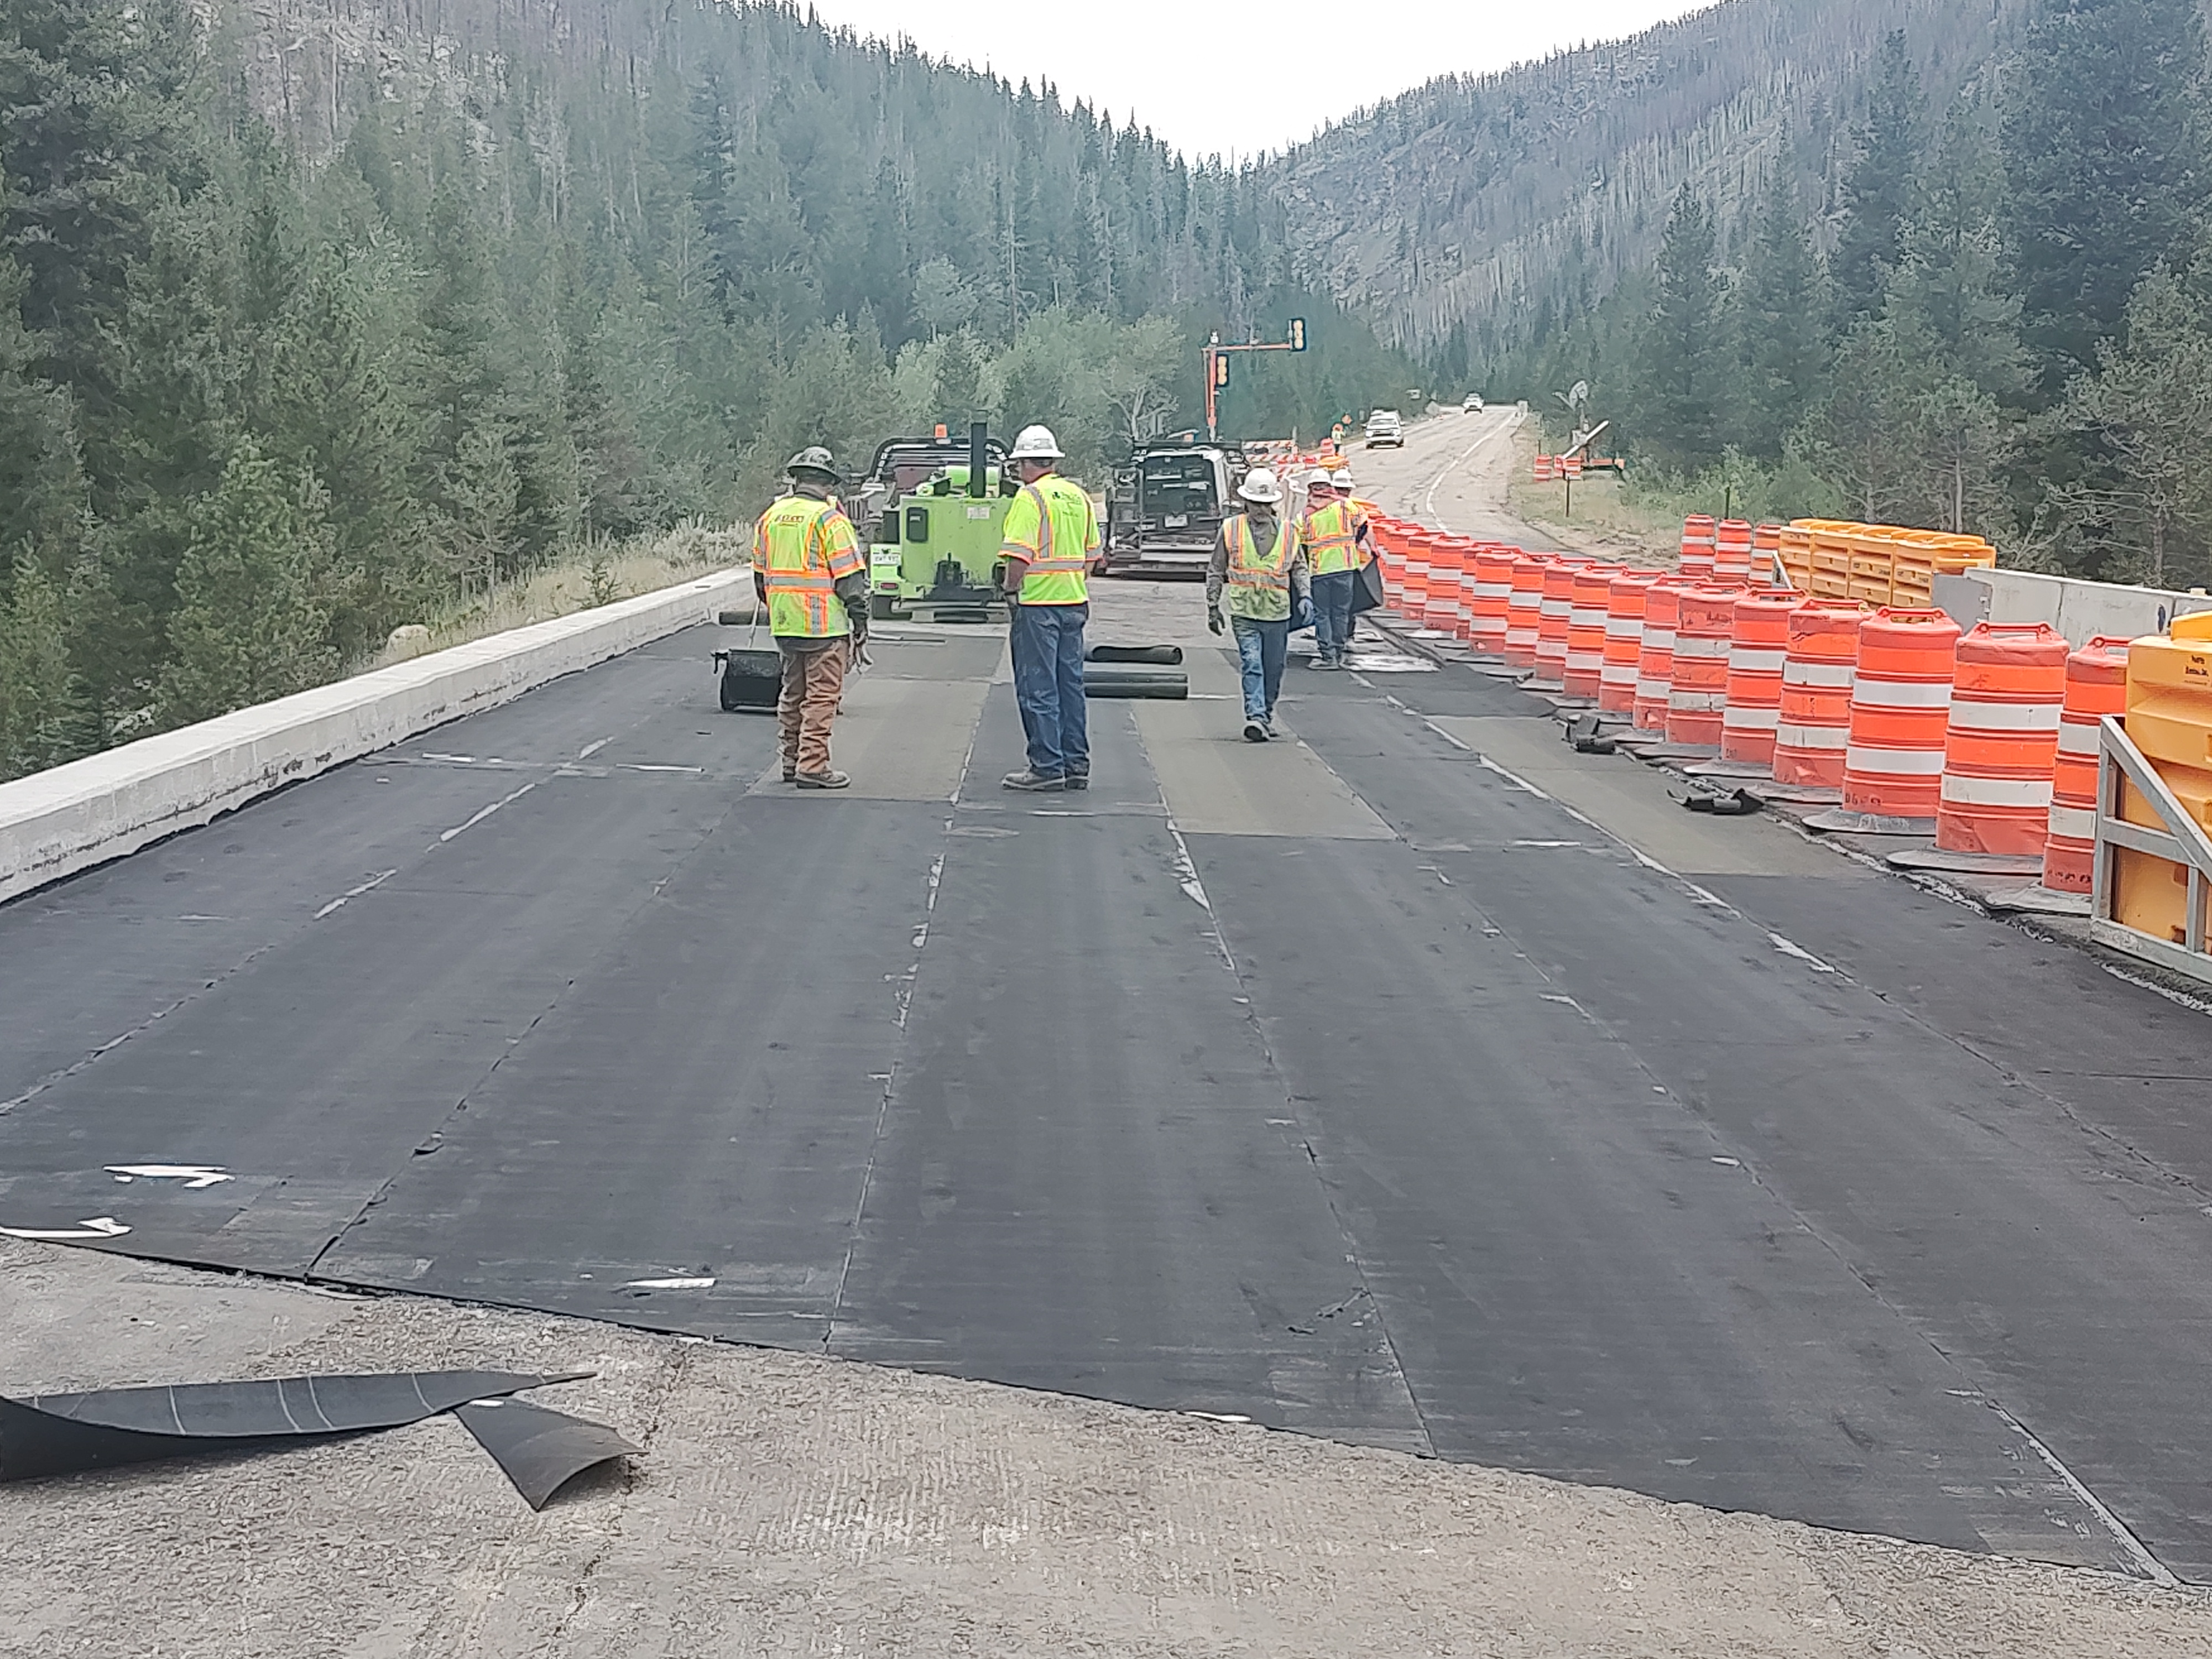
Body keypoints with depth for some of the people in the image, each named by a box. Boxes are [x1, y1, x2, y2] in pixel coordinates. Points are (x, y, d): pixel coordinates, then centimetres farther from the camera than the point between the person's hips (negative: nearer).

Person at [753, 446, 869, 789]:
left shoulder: (770, 517, 10)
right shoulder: (829, 519, -10)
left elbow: (760, 572, 17)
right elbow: (850, 577, -11)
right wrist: (861, 625, -6)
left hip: (784, 624, 7)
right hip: (824, 625, -7)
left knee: (793, 692, 16)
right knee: (822, 695, -2)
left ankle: (791, 760, 22)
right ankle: (812, 766, -3)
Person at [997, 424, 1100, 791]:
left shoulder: (1030, 497, -12)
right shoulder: (1078, 496, 12)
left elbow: (1019, 554, -20)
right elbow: (1091, 554, 17)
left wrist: (1011, 590, -7)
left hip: (1038, 603, -8)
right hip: (1074, 602, 8)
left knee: (1037, 688, -2)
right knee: (1071, 685, 12)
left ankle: (1047, 767, -2)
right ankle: (1077, 766, 15)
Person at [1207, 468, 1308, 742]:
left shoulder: (1288, 531, 7)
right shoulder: (1231, 529, 3)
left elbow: (1299, 568, 16)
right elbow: (1216, 571, 9)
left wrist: (1304, 597, 1)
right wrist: (1213, 607, 8)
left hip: (1277, 613, 2)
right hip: (1244, 613, -2)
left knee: (1273, 669, 10)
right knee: (1252, 665, -14)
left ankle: (1266, 714, 28)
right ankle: (1256, 718, -20)